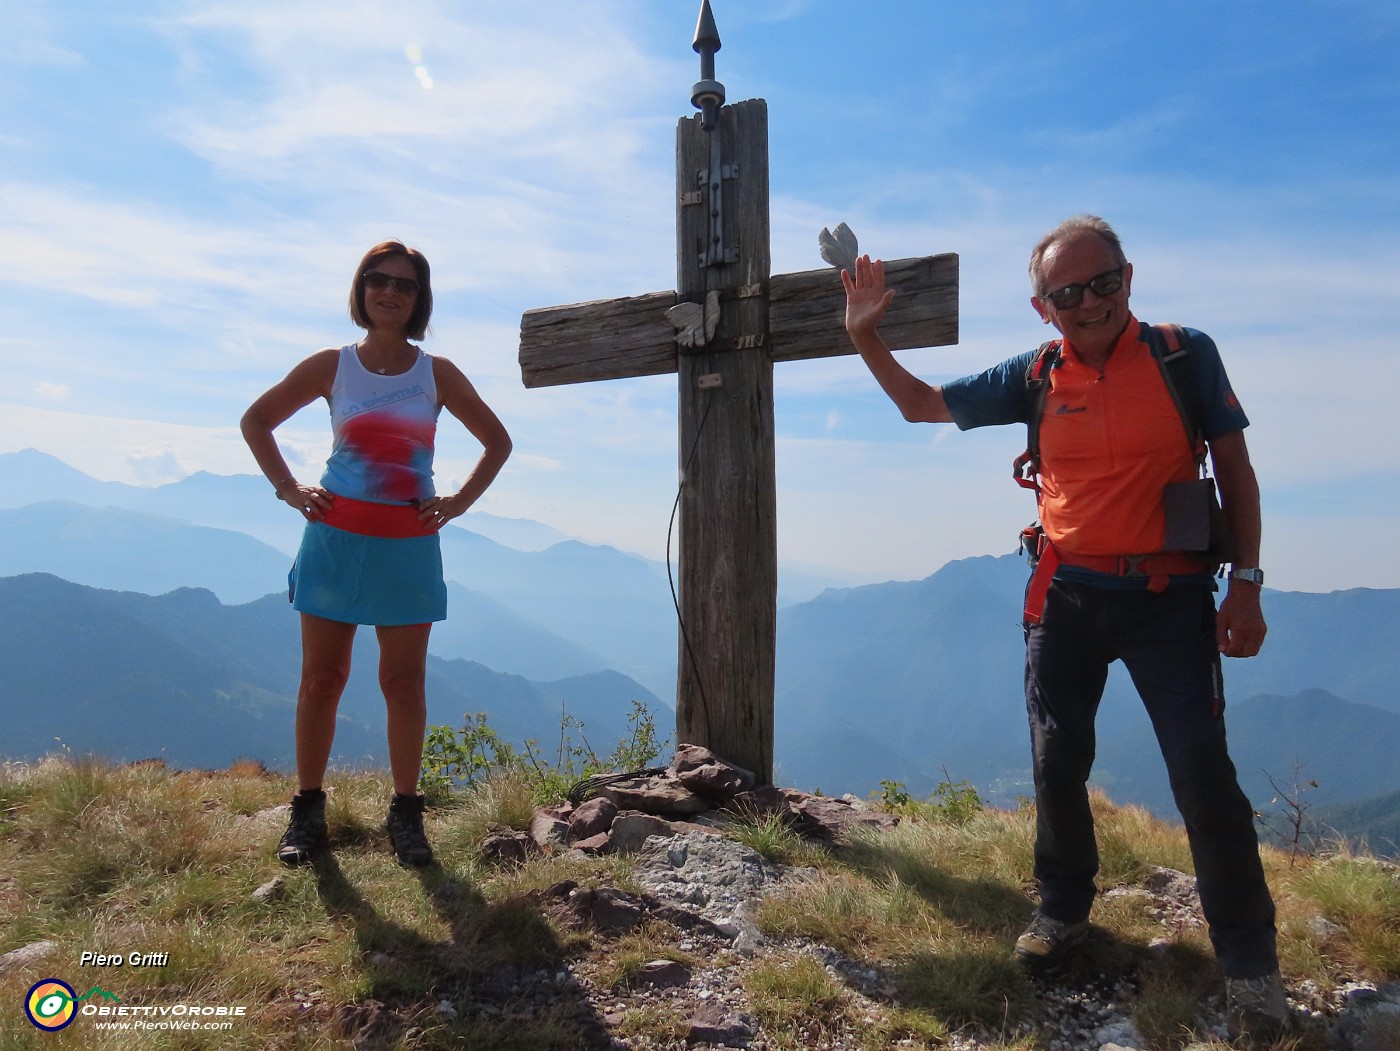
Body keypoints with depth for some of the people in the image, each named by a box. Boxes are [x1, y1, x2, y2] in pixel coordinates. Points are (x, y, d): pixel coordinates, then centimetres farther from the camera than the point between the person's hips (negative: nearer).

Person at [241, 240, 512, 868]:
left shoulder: (437, 374, 4)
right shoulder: (332, 367, 4)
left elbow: (498, 442, 13)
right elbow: (256, 421, 14)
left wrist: (458, 503, 2)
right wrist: (288, 489, 3)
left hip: (408, 546, 0)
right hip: (335, 538, 0)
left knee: (403, 683, 4)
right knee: (321, 679, 5)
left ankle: (405, 814, 14)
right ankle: (308, 811, 17)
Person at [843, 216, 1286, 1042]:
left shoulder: (1187, 354, -4)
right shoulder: (1033, 377, 2)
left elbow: (1235, 467, 0)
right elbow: (924, 406, 10)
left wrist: (1247, 584, -6)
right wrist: (865, 336, 0)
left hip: (1170, 599, -2)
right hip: (1067, 597, 3)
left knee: (1204, 771, -3)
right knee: (1058, 764, 12)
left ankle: (1250, 959, 15)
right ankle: (1064, 909, 34)